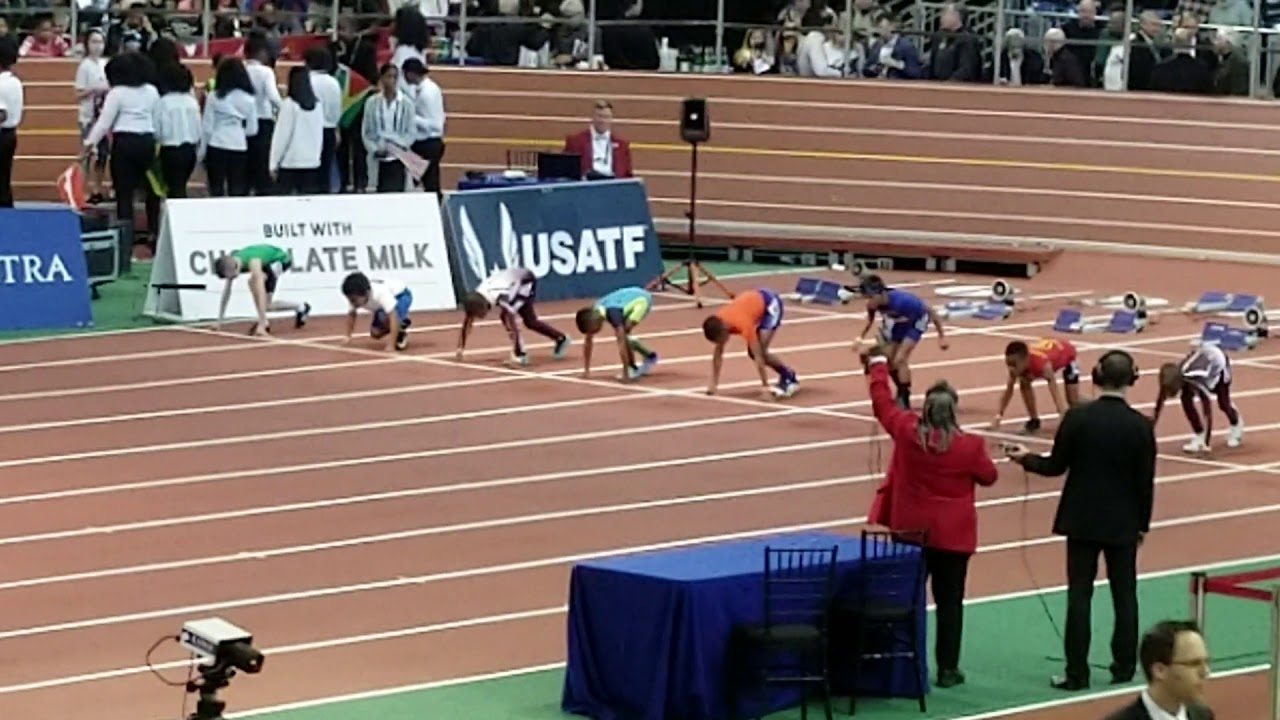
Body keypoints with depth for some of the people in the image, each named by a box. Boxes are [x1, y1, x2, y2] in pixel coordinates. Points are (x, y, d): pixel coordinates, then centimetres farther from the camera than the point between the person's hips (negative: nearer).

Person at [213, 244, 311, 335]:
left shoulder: (253, 263, -42)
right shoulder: (230, 261, -20)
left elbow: (261, 294, -47)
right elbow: (227, 290, -8)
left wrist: (261, 325, -51)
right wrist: (219, 320, -7)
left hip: (282, 260, -8)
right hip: (268, 262, 8)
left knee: (254, 281, -33)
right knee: (265, 306, 6)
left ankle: (263, 323, -22)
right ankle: (301, 308, 28)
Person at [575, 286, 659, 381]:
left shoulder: (612, 313, -38)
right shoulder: (591, 314, -16)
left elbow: (621, 344, -40)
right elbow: (588, 342, -3)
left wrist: (625, 373, -40)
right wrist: (586, 370, -1)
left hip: (642, 299, -8)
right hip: (630, 297, 8)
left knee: (621, 334, -23)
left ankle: (633, 369, -8)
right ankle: (649, 356, 27)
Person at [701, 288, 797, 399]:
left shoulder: (743, 325, -39)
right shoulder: (718, 324, -19)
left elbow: (758, 356, -35)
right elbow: (717, 353, -5)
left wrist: (765, 386, -34)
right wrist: (713, 383, -4)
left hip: (771, 304, -7)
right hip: (756, 301, 7)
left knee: (760, 351, -18)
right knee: (752, 353, 1)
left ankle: (789, 379, -4)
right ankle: (786, 375, 15)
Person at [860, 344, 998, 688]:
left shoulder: (907, 431, -12)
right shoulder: (969, 445, -17)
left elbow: (882, 402, 4)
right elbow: (989, 476, 0)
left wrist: (878, 364, 19)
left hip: (910, 530, 2)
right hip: (952, 534, -2)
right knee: (949, 601, 6)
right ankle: (947, 668, 6)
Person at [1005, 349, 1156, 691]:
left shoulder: (1077, 417, -11)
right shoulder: (1140, 426, -9)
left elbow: (1055, 466, -4)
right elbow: (1146, 481, -4)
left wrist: (1026, 459, 15)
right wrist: (1142, 523, 8)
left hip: (1082, 520, 0)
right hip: (1123, 523, 1)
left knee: (1079, 594, 3)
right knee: (1124, 595, 12)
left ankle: (1077, 672, 2)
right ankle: (1124, 667, 16)